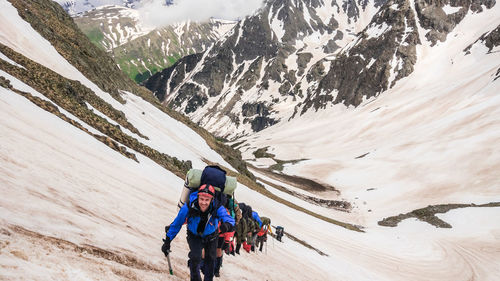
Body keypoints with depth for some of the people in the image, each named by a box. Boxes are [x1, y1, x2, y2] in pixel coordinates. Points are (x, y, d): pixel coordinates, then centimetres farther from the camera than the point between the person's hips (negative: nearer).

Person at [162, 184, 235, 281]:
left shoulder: (217, 208, -33)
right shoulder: (188, 207, -33)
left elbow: (229, 219, -43)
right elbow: (176, 224, -19)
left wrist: (227, 225, -69)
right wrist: (167, 241, -14)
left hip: (211, 237, 1)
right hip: (194, 236, -1)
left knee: (210, 260, 10)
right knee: (195, 258, -20)